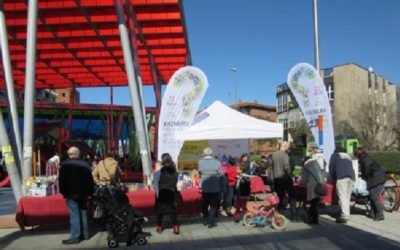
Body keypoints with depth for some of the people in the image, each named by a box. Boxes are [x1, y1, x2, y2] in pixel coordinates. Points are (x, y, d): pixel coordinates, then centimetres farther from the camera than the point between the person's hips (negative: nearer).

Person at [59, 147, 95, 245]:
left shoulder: (65, 164, -6)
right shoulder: (85, 164, 8)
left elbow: (62, 180, -6)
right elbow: (90, 180, 10)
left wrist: (63, 192, 4)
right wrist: (90, 192, 16)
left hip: (71, 193, -5)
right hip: (83, 193, 5)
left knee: (74, 215, -6)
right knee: (83, 213, 11)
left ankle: (75, 237, -5)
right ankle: (85, 234, 17)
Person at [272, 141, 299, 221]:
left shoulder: (274, 155, 9)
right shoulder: (284, 155, -13)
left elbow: (272, 166, 10)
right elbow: (287, 167, -21)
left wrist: (275, 175, 14)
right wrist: (290, 176, -11)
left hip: (276, 178, 7)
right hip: (284, 178, -7)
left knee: (280, 197, 13)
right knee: (292, 196, 3)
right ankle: (294, 216, 1)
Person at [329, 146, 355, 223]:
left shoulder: (334, 155, 19)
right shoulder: (347, 156, 32)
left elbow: (331, 167, 15)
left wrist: (333, 178, 27)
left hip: (342, 176, -6)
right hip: (351, 176, 6)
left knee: (342, 196, -11)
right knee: (347, 197, 9)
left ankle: (344, 216, -18)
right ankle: (347, 215, 8)